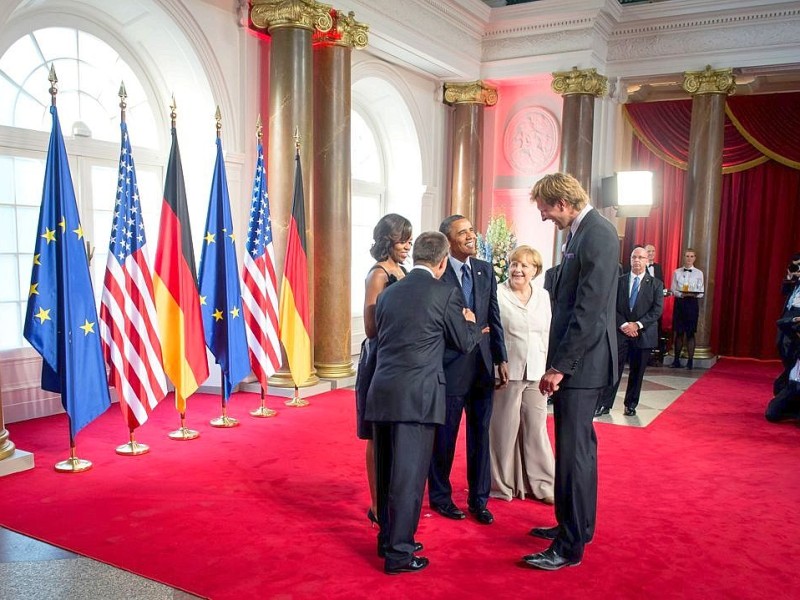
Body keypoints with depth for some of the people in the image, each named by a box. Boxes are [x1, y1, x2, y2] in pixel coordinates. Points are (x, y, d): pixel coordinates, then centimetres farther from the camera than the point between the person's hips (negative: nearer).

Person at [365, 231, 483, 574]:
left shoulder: (389, 292, 10)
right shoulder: (445, 294, -5)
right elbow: (465, 342, 3)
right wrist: (471, 323, 26)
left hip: (382, 392, 6)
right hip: (416, 396, -6)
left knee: (387, 471, 16)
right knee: (409, 474, 2)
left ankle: (388, 539, 31)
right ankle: (398, 553, 9)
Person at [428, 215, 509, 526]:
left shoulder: (485, 270, 7)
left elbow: (494, 317, 9)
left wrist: (501, 358, 6)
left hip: (483, 365, 5)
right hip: (449, 367, -5)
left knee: (481, 436, 13)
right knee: (444, 437, 9)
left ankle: (478, 499, 27)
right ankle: (440, 496, 28)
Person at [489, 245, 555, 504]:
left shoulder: (543, 296, 9)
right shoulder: (497, 294, -6)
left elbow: (547, 333, 14)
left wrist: (545, 365, 10)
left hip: (536, 372, 4)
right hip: (507, 372, -4)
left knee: (537, 428, 9)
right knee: (504, 429, 4)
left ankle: (541, 483, 22)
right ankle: (503, 484, 19)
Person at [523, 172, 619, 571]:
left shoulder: (597, 234, -17)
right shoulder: (583, 232, 13)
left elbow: (589, 310, -22)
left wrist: (559, 366, -19)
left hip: (581, 363, -10)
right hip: (575, 362, 10)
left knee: (573, 451, -3)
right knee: (579, 448, 19)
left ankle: (570, 546, 9)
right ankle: (578, 525, 34)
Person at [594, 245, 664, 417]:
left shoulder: (656, 284, 4)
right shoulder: (619, 281, 6)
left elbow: (657, 310, -4)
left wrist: (637, 325, -14)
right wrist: (624, 325, -13)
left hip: (643, 334, 0)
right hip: (620, 332, 0)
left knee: (637, 372, 7)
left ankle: (631, 405, 19)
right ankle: (605, 405, 1)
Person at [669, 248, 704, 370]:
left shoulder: (699, 273, 4)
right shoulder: (677, 272, 7)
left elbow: (701, 293, 2)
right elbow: (673, 290, 3)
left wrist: (694, 294, -19)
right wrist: (682, 294, -16)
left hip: (692, 303, -1)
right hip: (679, 302, 1)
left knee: (690, 333, 0)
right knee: (678, 332, 6)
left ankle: (690, 361, 5)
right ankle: (676, 360, 13)